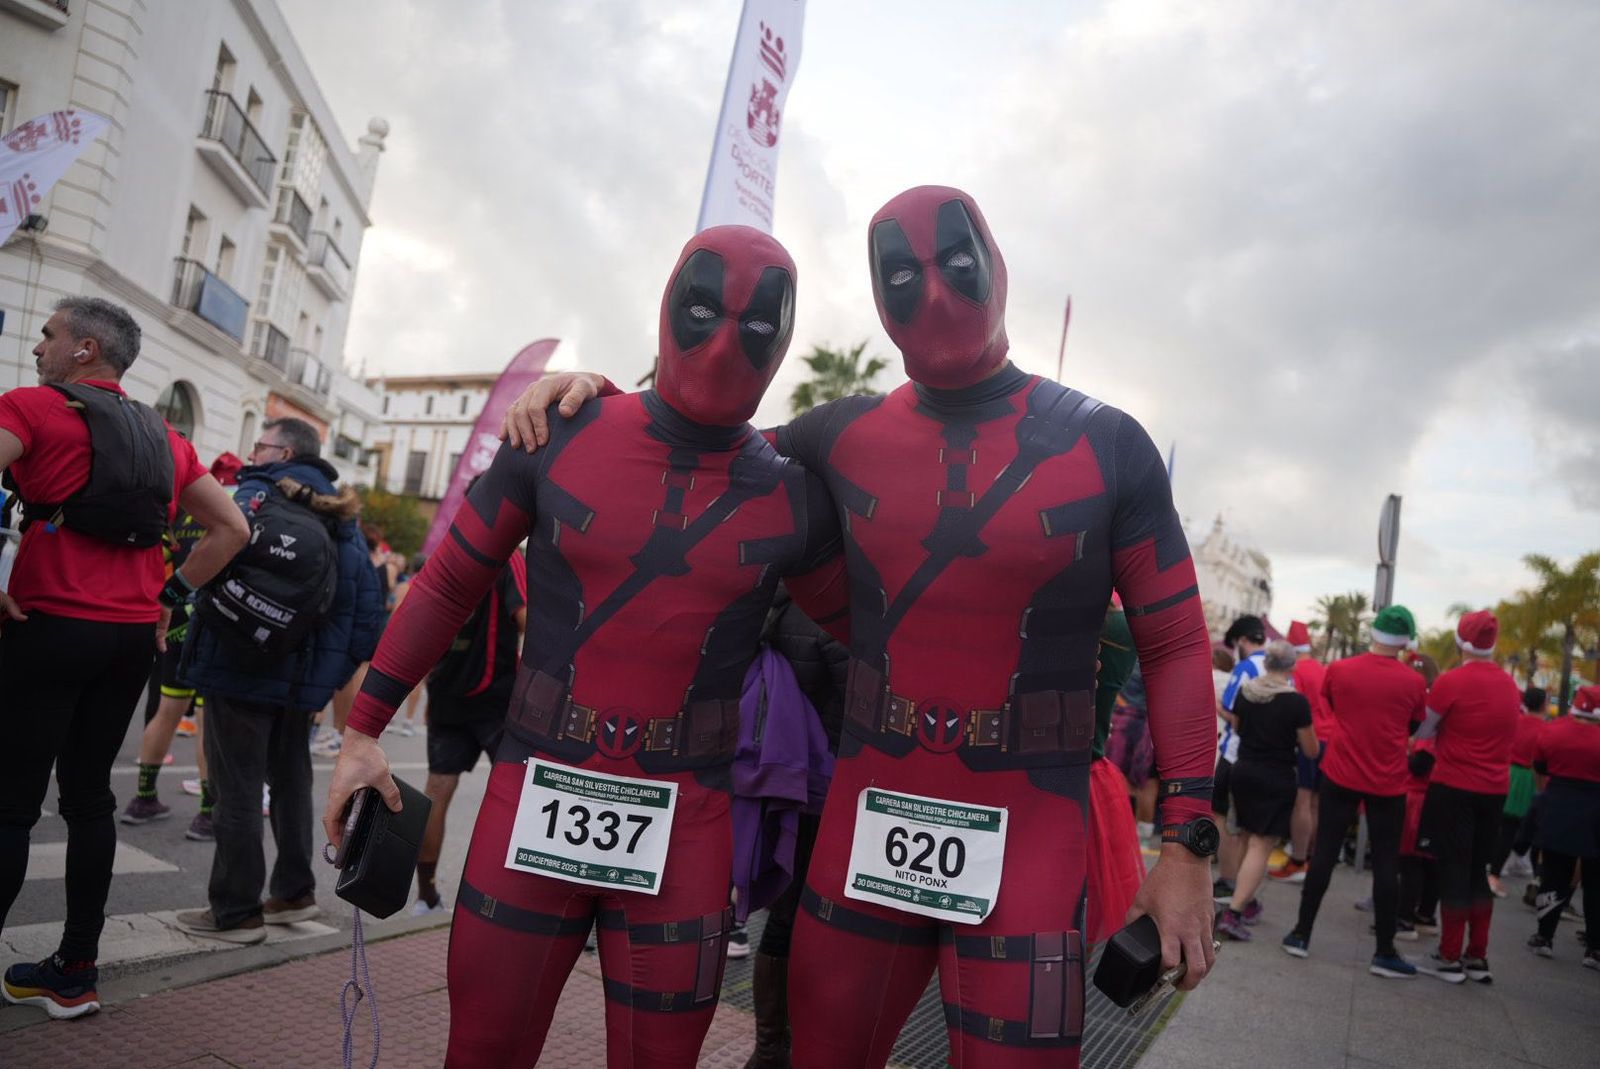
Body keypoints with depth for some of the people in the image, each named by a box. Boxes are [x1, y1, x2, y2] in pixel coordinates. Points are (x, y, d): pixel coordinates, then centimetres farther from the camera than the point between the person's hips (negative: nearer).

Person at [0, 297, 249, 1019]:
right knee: (89, 795, 12)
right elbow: (232, 529, 14)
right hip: (134, 636, 6)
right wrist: (169, 597, 13)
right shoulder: (164, 438, 14)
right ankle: (75, 972, 20)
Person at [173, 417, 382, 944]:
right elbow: (366, 597, 5)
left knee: (238, 787, 2)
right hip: (301, 677, 6)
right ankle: (294, 892, 26)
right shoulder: (340, 514, 11)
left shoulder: (256, 494, -6)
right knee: (290, 780, 18)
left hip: (239, 667, -6)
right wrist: (345, 663, 8)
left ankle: (236, 911, 9)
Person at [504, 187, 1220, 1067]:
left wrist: (1186, 842, -5)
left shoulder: (1106, 446, -3)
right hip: (866, 821, 3)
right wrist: (597, 395, 3)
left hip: (1030, 840, -2)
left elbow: (1174, 644, 0)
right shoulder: (846, 437, 3)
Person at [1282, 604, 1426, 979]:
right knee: (1386, 864, 6)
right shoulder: (1414, 682, -7)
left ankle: (1301, 934, 13)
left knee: (1324, 853, 7)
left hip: (1340, 777, 1)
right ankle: (1385, 953, 11)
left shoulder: (1338, 670, -6)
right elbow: (1414, 729, 6)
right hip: (1388, 784, -1)